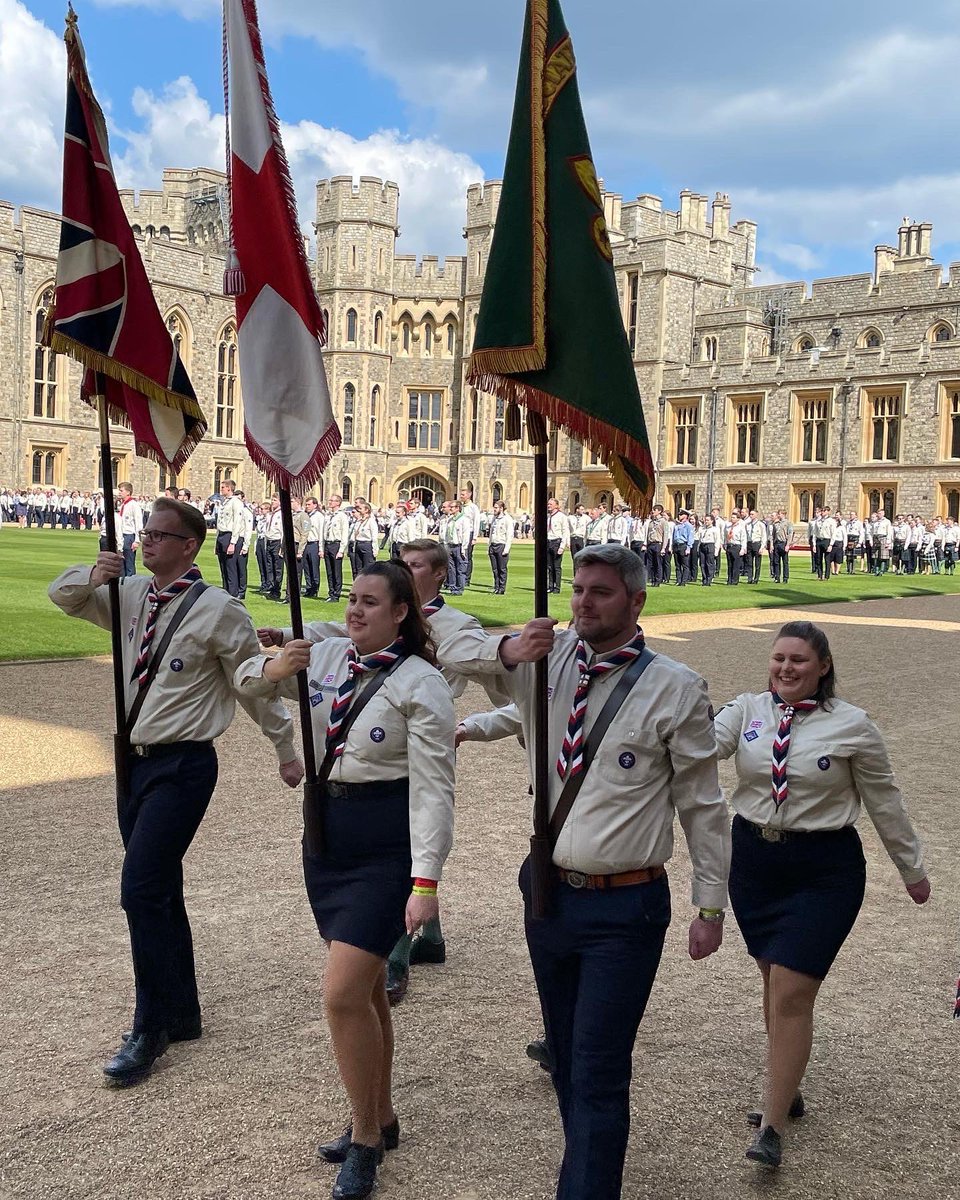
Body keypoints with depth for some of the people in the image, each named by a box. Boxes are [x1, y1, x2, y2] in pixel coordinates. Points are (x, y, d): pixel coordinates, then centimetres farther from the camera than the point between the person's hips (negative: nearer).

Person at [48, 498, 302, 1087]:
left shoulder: (218, 609, -12)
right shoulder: (131, 596, 6)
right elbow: (63, 596, 21)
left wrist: (287, 750, 5)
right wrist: (93, 575, -2)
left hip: (183, 766, -7)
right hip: (137, 761, 7)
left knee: (142, 890, -14)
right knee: (159, 893, 15)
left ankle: (151, 1029, 2)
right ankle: (181, 1014, 30)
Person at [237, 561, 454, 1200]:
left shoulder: (421, 683, -14)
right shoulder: (329, 656, 5)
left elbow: (434, 788, -17)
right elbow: (246, 681, 17)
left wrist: (425, 881, -24)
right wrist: (273, 668, -8)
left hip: (386, 844, -7)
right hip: (326, 831, 7)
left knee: (343, 994, -11)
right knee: (365, 987, 18)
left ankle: (365, 1139, 8)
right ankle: (380, 1119, 34)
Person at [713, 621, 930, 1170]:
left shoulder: (852, 726, -8)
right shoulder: (747, 710, -2)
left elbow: (884, 801, 1)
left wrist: (913, 869, 10)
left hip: (824, 870, -4)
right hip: (753, 858, 4)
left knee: (791, 995, -8)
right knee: (774, 981, 17)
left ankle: (772, 1128, 2)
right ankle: (787, 1089, 35)